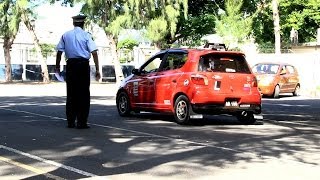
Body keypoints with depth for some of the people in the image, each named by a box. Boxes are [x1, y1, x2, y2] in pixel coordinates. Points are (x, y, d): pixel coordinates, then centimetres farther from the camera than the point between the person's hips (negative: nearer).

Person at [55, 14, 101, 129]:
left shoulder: (66, 35, 7)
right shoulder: (86, 35, -1)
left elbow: (59, 52, 3)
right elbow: (94, 53, -9)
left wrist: (57, 67, 11)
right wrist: (97, 70, -7)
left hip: (71, 65, 3)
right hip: (83, 65, -3)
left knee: (71, 93, 10)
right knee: (83, 94, 2)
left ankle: (70, 122, 13)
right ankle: (81, 122, 0)